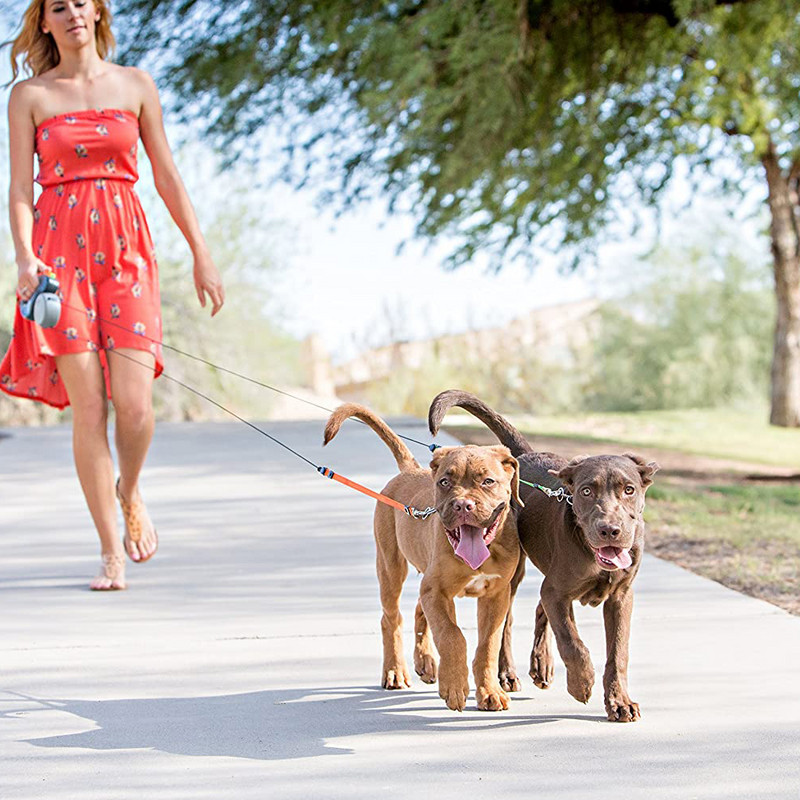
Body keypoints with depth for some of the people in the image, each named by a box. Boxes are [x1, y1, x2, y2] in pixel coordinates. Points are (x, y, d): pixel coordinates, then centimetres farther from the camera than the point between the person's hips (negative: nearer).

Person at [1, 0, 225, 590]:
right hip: (59, 248, -1)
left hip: (125, 249, 1)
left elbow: (167, 176, 13)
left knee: (134, 402, -12)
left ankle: (130, 492, 21)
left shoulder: (135, 85, 11)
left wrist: (201, 253, 10)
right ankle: (111, 552, 5)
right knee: (88, 406, -5)